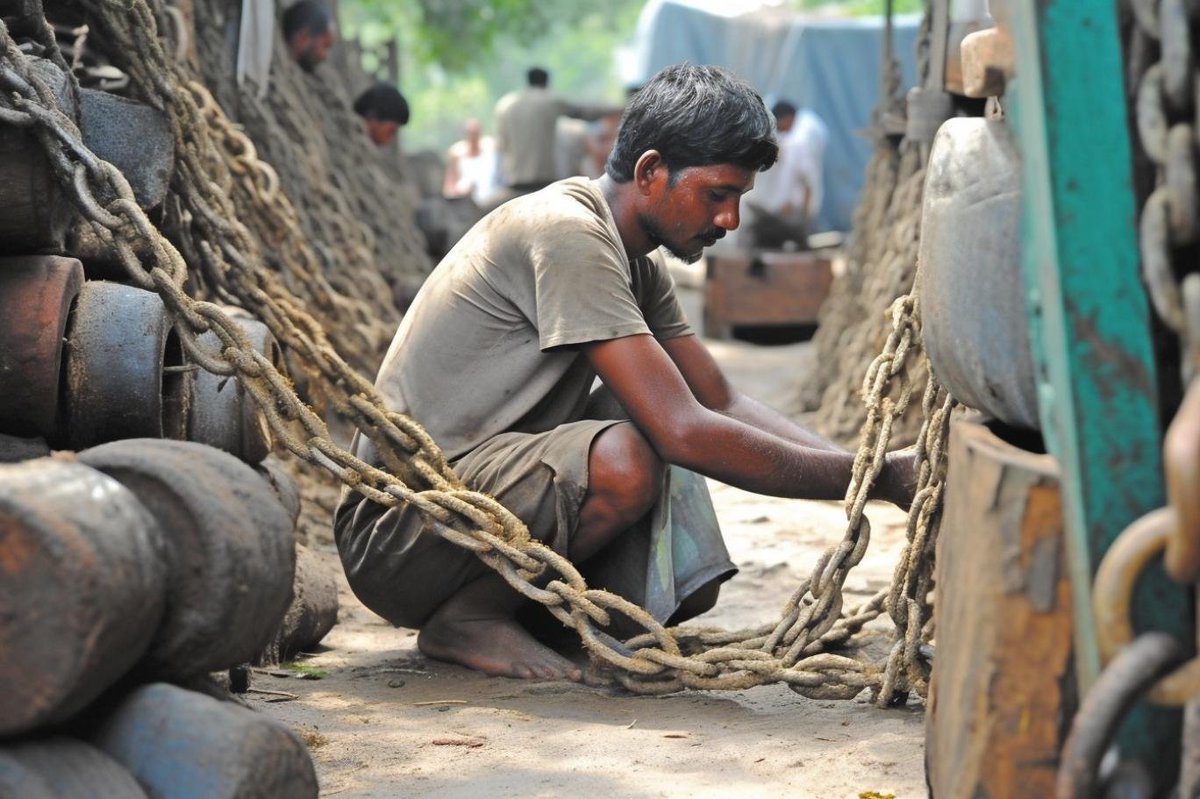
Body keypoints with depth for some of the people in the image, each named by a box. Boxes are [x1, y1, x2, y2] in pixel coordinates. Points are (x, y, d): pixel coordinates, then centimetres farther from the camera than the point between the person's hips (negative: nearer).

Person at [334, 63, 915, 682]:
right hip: (392, 525, -9)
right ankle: (465, 618, -10)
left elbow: (723, 403, 14)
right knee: (624, 462, -30)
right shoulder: (565, 233, -20)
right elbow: (686, 433, -26)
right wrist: (876, 478, -21)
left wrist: (862, 463, -1)